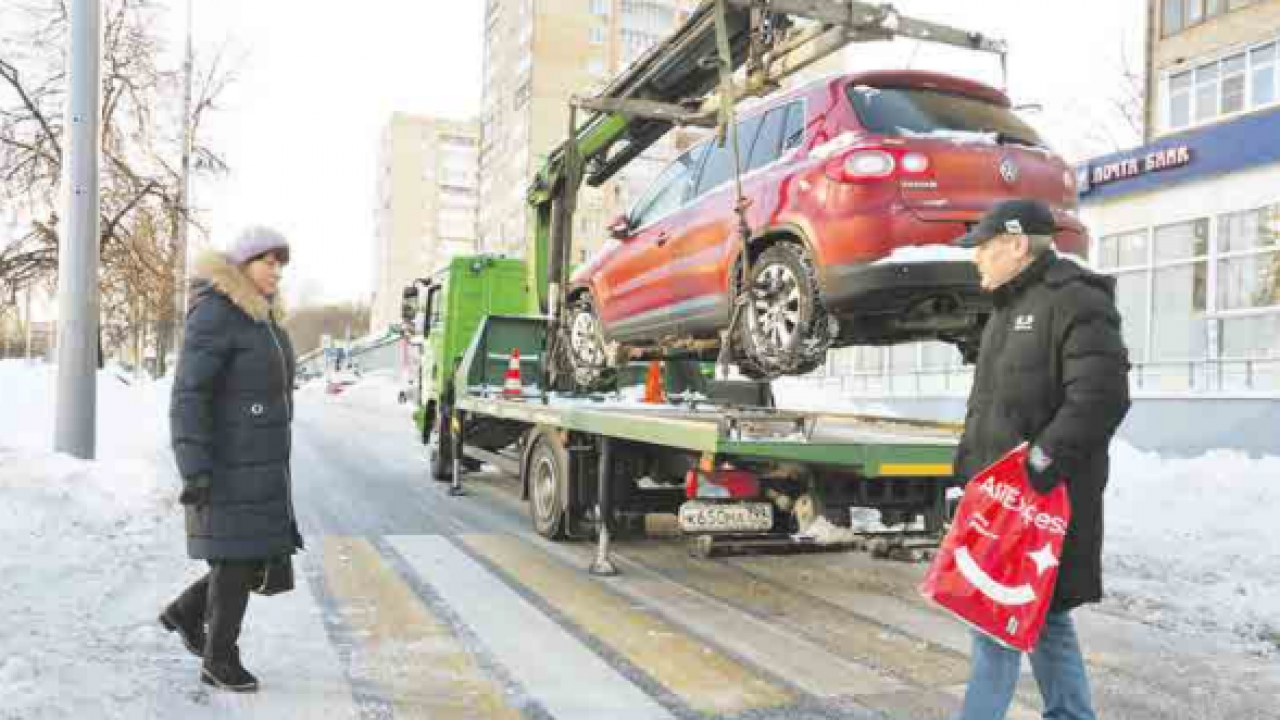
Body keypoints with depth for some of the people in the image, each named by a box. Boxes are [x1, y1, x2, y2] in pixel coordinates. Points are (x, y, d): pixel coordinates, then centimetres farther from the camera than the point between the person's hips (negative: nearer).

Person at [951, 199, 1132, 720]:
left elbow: (1101, 398, -23)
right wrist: (971, 465, 20)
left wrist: (1041, 464, -26)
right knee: (1042, 615, 16)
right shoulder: (1011, 308, 19)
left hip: (1043, 499, -9)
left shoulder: (1075, 301, -12)